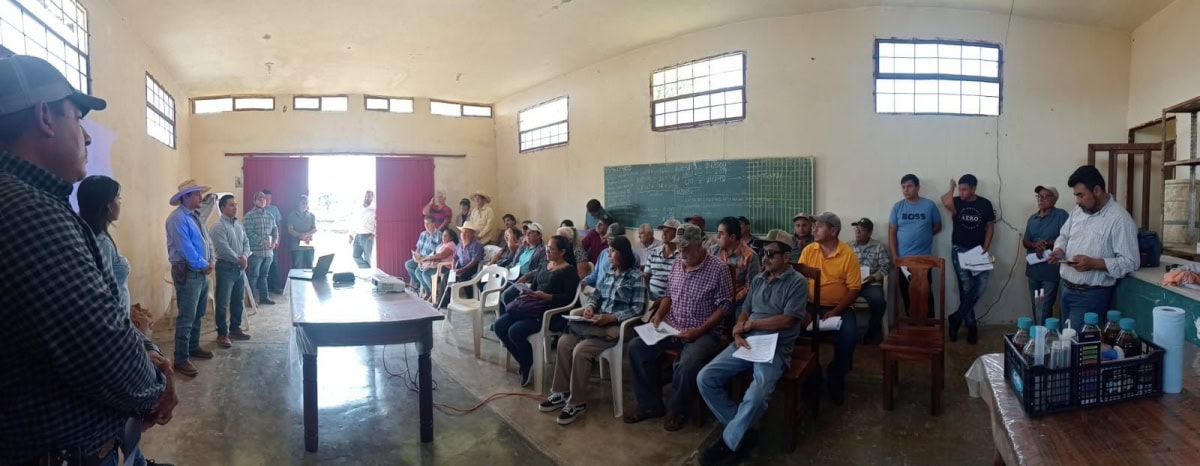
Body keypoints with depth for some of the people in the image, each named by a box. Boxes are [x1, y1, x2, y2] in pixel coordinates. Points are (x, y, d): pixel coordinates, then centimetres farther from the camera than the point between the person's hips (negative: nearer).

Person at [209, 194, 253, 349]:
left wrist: (245, 256, -9)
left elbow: (246, 243, 11)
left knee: (238, 301, 15)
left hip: (239, 268, 8)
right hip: (225, 268, -8)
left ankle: (235, 329, 27)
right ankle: (222, 333, 6)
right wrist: (239, 259, -13)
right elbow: (224, 249, -21)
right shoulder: (218, 227, -13)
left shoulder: (239, 225, 13)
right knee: (223, 303, -2)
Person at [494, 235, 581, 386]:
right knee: (500, 326, -8)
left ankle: (529, 364, 2)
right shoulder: (544, 266, 20)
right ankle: (525, 362, 6)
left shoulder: (568, 271, -4)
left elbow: (568, 297, -13)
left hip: (551, 311, -8)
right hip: (531, 306, 8)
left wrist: (546, 296, -21)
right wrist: (526, 291, -1)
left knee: (515, 332, -26)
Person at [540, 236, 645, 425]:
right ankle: (562, 392, -5)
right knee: (564, 342, -14)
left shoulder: (636, 277, -7)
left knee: (581, 350, -27)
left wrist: (611, 318, -21)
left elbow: (637, 309, -13)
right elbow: (596, 295, 20)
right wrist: (590, 306, -4)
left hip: (618, 326, -7)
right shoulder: (608, 273, 15)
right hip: (598, 322, 7)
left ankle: (578, 402, -15)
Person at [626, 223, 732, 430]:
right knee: (636, 347, -11)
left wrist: (699, 331, -20)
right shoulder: (677, 266, 9)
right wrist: (659, 314, 0)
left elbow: (723, 306, -12)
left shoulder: (718, 269, -11)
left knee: (687, 365, -34)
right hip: (672, 328, 7)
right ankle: (650, 405, 1)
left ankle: (677, 410, -4)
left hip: (704, 333, -6)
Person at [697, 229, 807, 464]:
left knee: (756, 396, -33)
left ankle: (729, 442, -9)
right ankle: (738, 431, 1)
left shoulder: (798, 282, -4)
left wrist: (751, 324, -6)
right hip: (747, 342, 7)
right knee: (705, 378, -12)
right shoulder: (758, 280, 17)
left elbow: (787, 320, -13)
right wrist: (738, 332, -5)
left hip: (776, 347, -6)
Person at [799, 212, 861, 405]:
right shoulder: (808, 250, 2)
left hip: (839, 307, -2)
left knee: (849, 334, -29)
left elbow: (854, 289, -7)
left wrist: (835, 312, -17)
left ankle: (835, 379, -5)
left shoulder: (848, 254, -7)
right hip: (812, 305, 2)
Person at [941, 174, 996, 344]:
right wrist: (951, 188, -12)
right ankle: (971, 326, 9)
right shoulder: (956, 202, -3)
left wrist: (986, 247, -5)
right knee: (966, 287, -3)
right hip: (959, 250, -1)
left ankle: (957, 317, 2)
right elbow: (947, 203, -30)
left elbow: (990, 226, 6)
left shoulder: (985, 204, 1)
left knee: (981, 285, -11)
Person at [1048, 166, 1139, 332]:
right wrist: (1059, 250, -1)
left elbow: (1131, 262, -18)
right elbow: (1064, 236, 21)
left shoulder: (1120, 219, -15)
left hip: (1092, 295, -7)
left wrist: (1093, 263, -25)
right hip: (1066, 289, 7)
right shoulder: (1078, 211, 7)